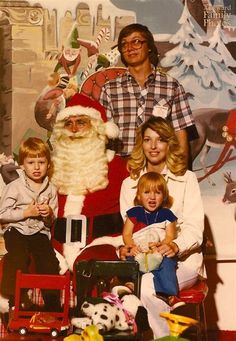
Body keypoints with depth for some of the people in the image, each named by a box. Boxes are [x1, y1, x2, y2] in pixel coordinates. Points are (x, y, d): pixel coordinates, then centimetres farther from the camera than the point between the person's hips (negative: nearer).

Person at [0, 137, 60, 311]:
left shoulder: (51, 189, 7)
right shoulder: (14, 187, -5)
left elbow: (53, 220, 15)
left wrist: (49, 214, -9)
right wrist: (26, 212, -16)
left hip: (40, 233, 3)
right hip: (17, 231, -3)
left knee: (50, 263, -15)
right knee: (18, 262, -26)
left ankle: (53, 306, 0)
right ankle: (17, 303, -10)